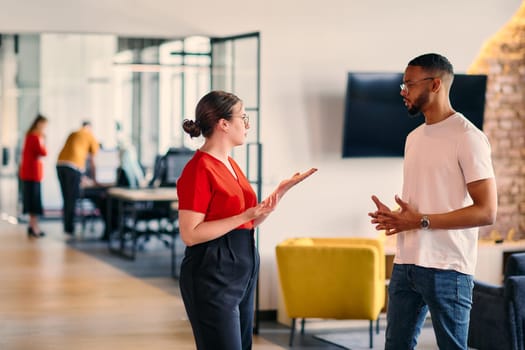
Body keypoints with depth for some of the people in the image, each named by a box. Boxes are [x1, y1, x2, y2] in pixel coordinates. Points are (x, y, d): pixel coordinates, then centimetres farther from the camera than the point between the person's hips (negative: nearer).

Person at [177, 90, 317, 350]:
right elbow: (190, 234, -20)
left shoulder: (231, 165, 13)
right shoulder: (199, 169, -14)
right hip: (212, 276, -9)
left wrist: (283, 189, 11)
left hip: (242, 272, 9)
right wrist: (245, 216, -21)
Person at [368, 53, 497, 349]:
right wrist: (393, 216, 0)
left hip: (447, 270, -8)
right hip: (405, 265, 8)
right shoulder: (414, 137, 16)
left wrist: (420, 221, -19)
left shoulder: (467, 137, -10)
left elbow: (487, 212, -15)